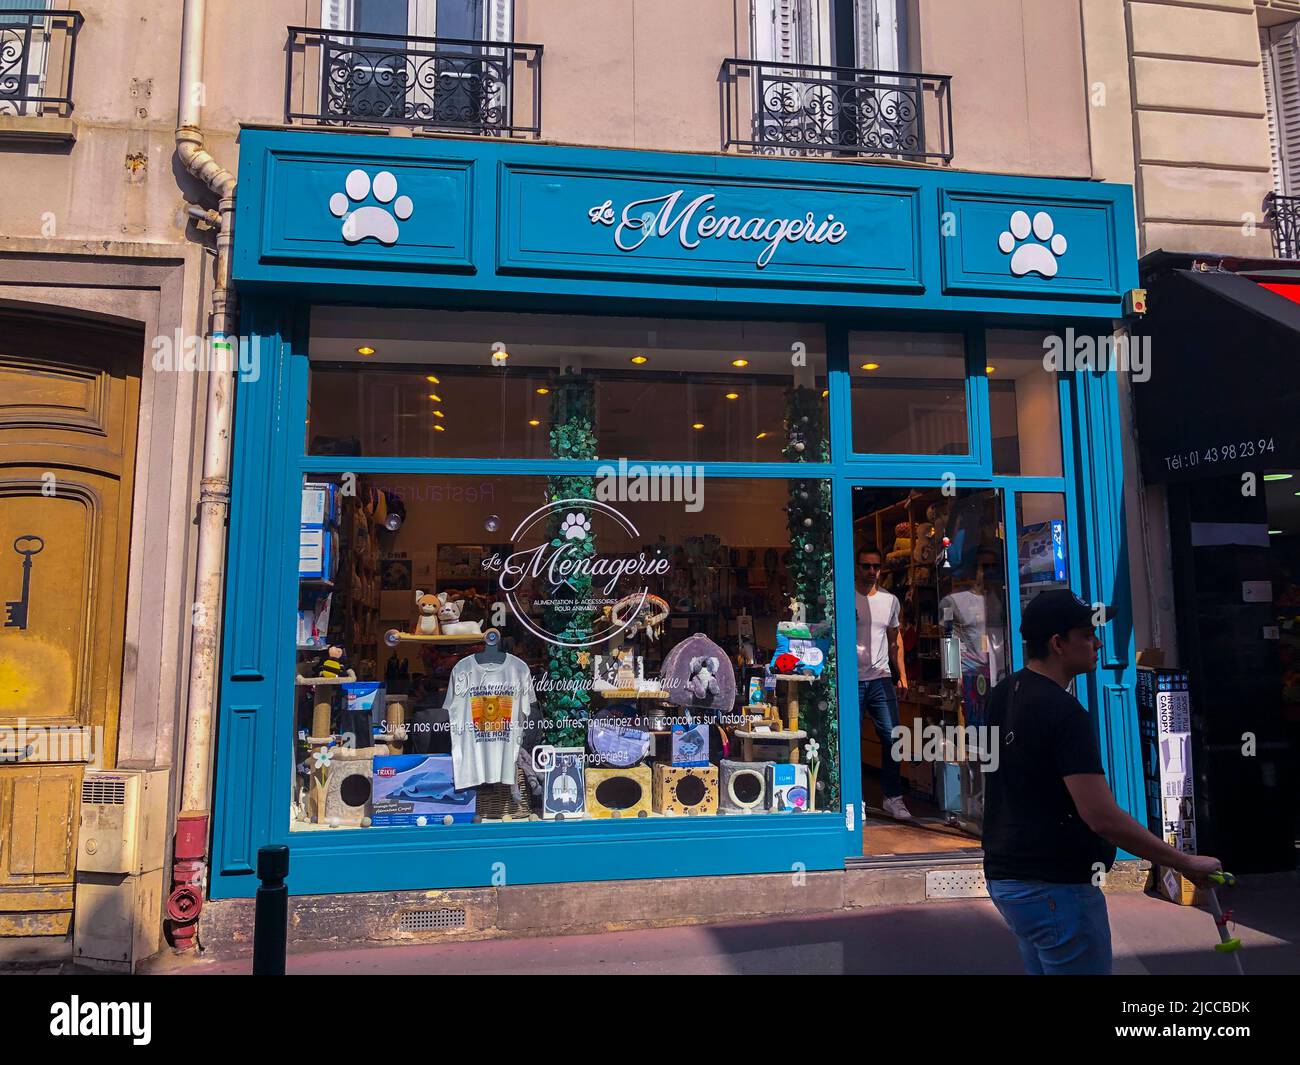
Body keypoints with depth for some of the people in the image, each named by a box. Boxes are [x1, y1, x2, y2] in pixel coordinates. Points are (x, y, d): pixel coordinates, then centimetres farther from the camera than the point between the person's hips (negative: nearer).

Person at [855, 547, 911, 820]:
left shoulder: (890, 600, 11)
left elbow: (895, 639, 19)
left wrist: (903, 676, 13)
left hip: (880, 678, 4)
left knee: (892, 737, 0)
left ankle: (893, 797, 12)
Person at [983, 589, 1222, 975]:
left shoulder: (1003, 695, 7)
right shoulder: (1063, 711, -22)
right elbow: (1103, 817, -25)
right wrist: (1186, 862, -17)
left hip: (1006, 877, 9)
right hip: (1056, 888, -9)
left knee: (1042, 963, 20)